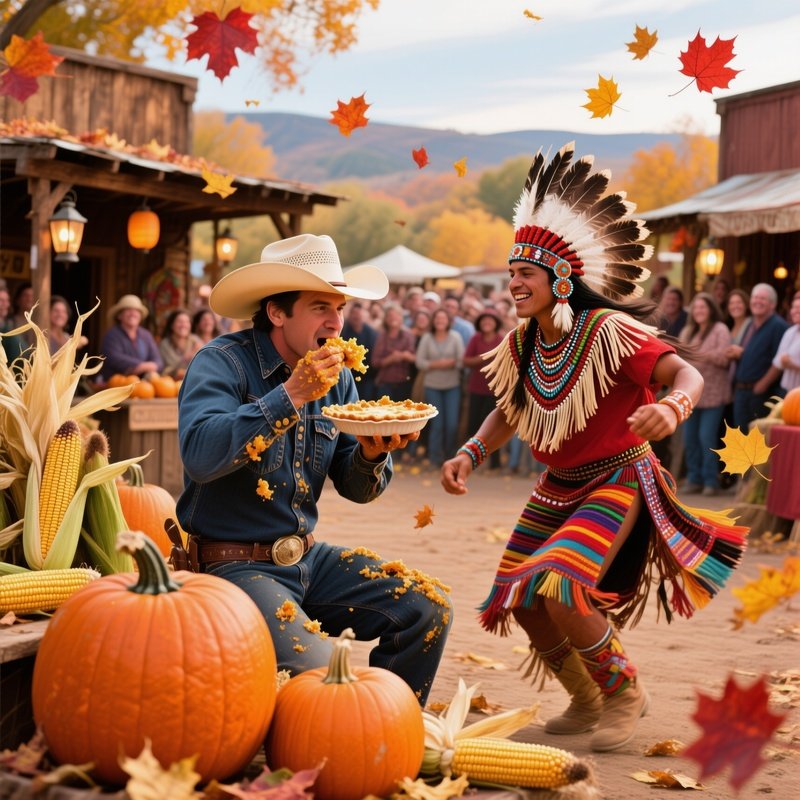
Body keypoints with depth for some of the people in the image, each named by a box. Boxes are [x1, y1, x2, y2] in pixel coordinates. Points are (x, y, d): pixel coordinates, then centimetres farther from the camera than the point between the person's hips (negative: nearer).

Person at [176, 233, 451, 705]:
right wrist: (291, 395, -27)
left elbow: (356, 488, 9)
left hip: (308, 557, 7)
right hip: (235, 564, -7)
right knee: (315, 666, -30)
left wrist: (371, 455, -14)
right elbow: (200, 455, -29)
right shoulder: (222, 363, -11)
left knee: (428, 608, -6)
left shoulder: (335, 375, 9)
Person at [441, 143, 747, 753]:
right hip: (557, 490, 7)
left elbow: (688, 373, -29)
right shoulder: (522, 344, -1)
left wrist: (671, 407, -51)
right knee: (522, 603, 4)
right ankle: (586, 703, 27)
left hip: (618, 483, -7)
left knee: (559, 590, -24)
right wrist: (469, 455, -5)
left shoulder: (609, 332, -21)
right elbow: (507, 412, 12)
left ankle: (625, 692, 1)